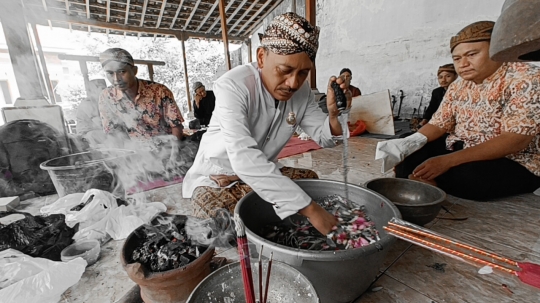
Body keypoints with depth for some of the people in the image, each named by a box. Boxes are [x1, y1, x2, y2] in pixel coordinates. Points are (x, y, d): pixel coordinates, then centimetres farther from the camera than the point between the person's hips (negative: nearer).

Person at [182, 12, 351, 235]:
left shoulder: (301, 90, -9)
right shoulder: (233, 86, -29)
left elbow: (323, 139, -3)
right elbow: (243, 158, -42)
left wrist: (335, 114, -27)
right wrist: (310, 209, -43)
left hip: (265, 173, 6)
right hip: (216, 177, -5)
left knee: (310, 179, -9)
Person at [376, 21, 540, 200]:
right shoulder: (458, 87, 4)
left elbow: (516, 140, -24)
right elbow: (438, 125, 1)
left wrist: (448, 161, -33)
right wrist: (408, 144, -20)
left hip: (513, 163, -5)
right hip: (457, 150, 6)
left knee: (459, 176, -34)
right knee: (407, 159, -12)